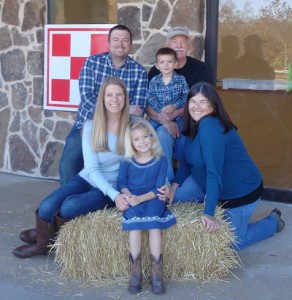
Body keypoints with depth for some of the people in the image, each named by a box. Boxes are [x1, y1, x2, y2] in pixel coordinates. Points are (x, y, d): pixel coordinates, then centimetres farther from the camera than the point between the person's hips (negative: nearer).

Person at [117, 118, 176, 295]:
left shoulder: (160, 160, -1)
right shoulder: (127, 161, 5)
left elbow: (158, 188, -5)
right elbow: (122, 183, 7)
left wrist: (140, 198, -19)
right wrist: (128, 195, -15)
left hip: (152, 199, -1)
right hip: (133, 202, 1)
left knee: (154, 224, -30)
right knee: (135, 224, -29)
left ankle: (157, 274, -27)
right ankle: (136, 272, -25)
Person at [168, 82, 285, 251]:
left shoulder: (210, 126, -31)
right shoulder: (195, 125, -2)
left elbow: (214, 172, -37)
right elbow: (188, 159, 7)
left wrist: (209, 213, -40)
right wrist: (174, 186, -6)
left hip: (241, 191, -9)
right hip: (220, 190, 9)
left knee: (233, 243, 7)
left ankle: (273, 222, 29)